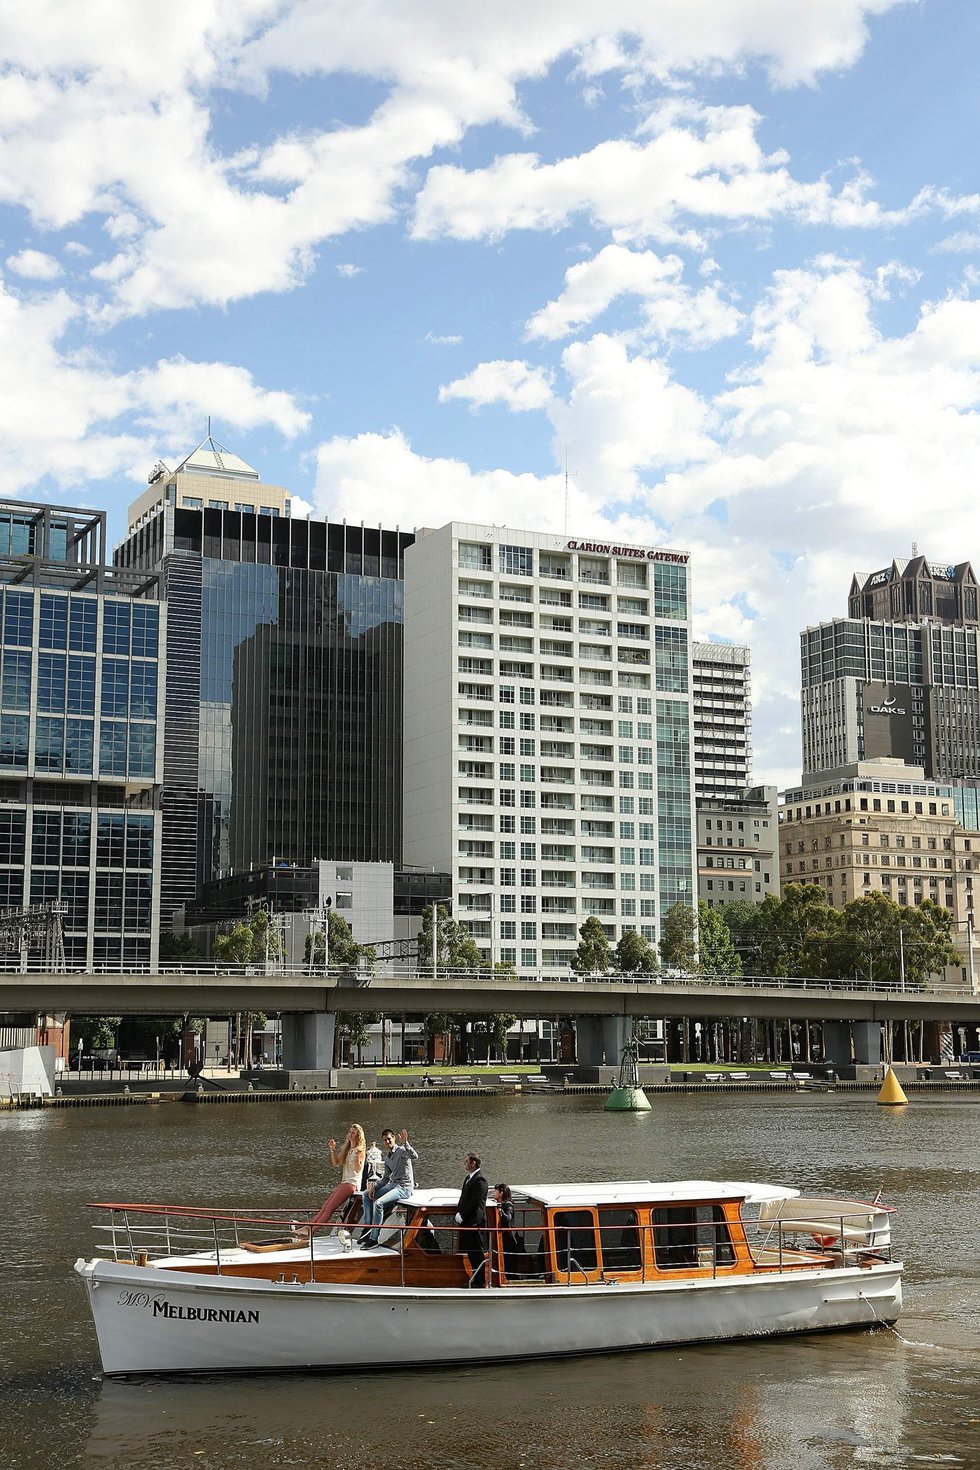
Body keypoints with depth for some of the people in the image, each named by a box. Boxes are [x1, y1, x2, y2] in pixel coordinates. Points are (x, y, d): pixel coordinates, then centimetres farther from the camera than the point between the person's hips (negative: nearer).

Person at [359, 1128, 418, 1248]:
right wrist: (374, 1187, 4)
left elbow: (414, 1156, -28)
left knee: (379, 1203, -27)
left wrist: (405, 1143, -42)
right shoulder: (388, 1159, 20)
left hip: (405, 1187, -9)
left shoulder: (401, 1150, -6)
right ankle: (367, 1228, -2)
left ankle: (373, 1238, -22)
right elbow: (385, 1178, 21)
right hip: (393, 1185, 9)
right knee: (365, 1194, 5)